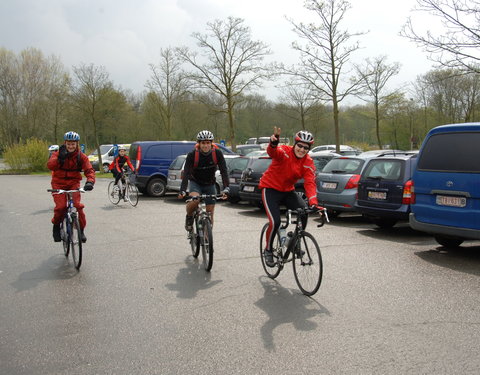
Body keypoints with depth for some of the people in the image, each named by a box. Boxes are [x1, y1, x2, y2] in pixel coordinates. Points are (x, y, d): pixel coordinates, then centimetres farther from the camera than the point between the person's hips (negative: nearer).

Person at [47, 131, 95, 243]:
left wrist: (90, 182, -36)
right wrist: (60, 158, -43)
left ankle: (81, 229, 2)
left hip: (73, 183, 1)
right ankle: (56, 226, 12)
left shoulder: (81, 156, -5)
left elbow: (89, 170, -16)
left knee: (77, 205, -18)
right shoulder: (58, 154, -8)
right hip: (59, 183, -1)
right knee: (60, 206, -18)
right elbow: (50, 165, -25)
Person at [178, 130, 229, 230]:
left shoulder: (217, 153, -18)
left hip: (210, 185, 2)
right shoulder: (192, 154, -21)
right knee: (194, 200, -32)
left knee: (210, 213, -1)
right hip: (195, 183, -2)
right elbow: (186, 173, -27)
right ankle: (189, 217, -2)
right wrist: (182, 191, -40)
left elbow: (224, 171, -21)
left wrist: (226, 188, -35)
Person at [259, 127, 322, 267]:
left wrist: (313, 202, -35)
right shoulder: (284, 151, -19)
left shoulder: (308, 162, -9)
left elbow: (310, 183, -19)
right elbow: (272, 152, -42)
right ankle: (268, 250, 7)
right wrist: (273, 143, -67)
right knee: (275, 221, -19)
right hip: (271, 189, -4)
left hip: (288, 191, 4)